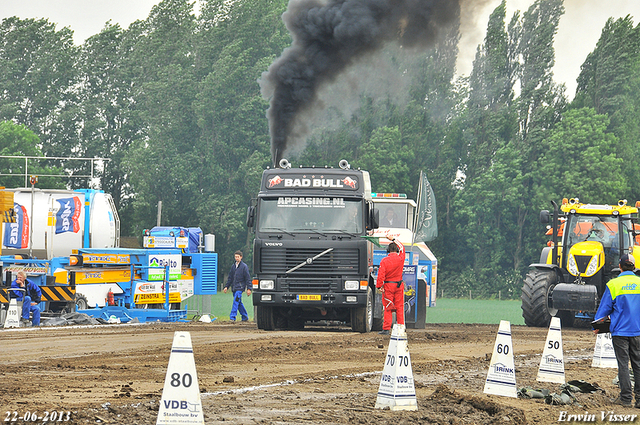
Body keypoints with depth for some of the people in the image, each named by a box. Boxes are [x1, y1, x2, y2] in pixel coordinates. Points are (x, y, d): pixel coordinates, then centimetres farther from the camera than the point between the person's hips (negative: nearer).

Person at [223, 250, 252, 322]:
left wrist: (249, 289, -10)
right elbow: (230, 278, 20)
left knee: (236, 301, -16)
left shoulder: (244, 266, -3)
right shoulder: (233, 266, 14)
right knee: (239, 303, 10)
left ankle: (232, 317, -21)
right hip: (234, 288, 7)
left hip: (240, 287, -7)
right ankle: (245, 317, 19)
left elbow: (248, 278, -5)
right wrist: (226, 287, 13)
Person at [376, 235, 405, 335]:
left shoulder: (384, 261, -10)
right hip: (399, 285, 3)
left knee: (387, 308, -1)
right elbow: (401, 247, 19)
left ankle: (386, 329, -4)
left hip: (388, 285, -3)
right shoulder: (400, 258, -2)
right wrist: (393, 240, 29)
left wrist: (379, 286, -9)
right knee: (399, 307, 9)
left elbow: (381, 275, -15)